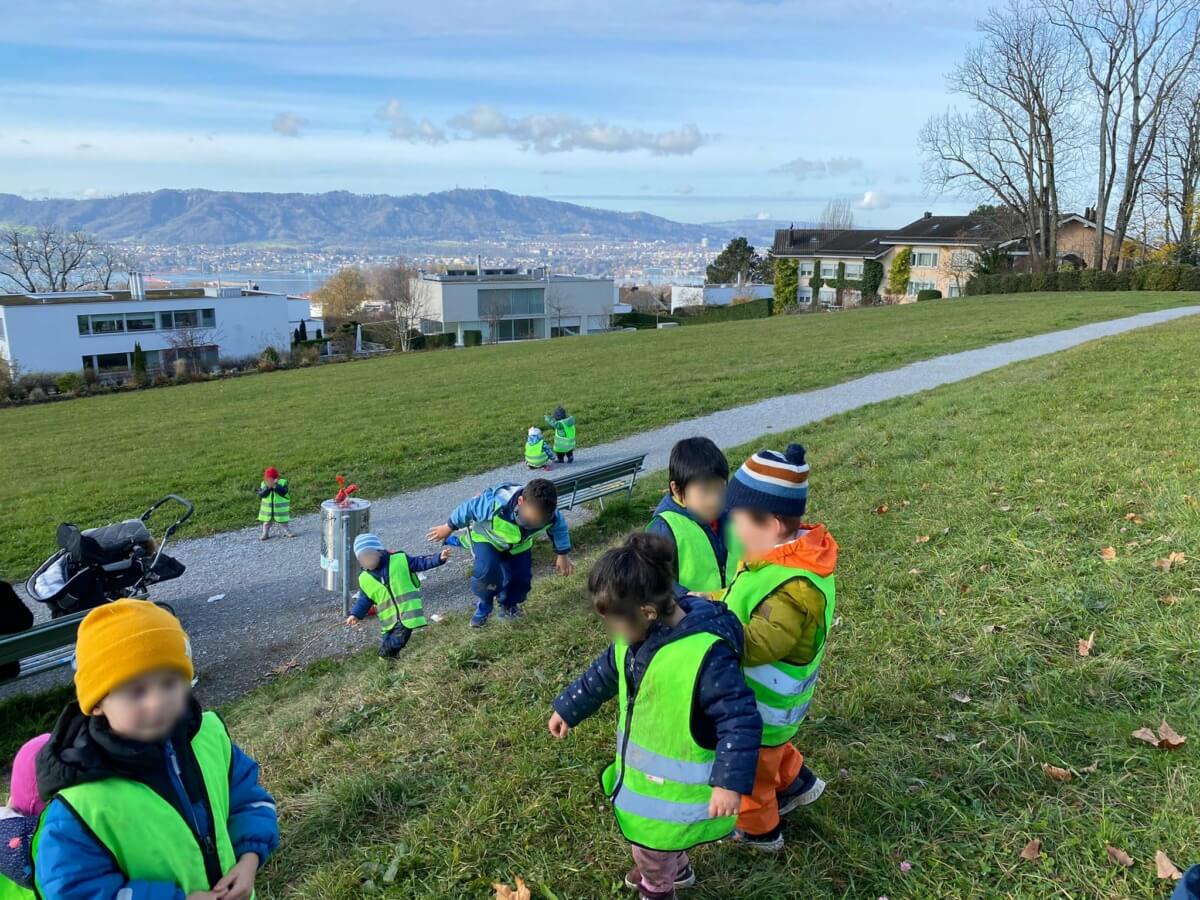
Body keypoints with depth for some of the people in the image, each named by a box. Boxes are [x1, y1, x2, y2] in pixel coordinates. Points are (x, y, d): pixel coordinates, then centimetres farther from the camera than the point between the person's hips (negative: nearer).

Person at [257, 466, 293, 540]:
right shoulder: (263, 484, -5)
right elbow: (261, 494, -17)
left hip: (280, 508, -2)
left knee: (283, 522, 8)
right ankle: (265, 534, 27)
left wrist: (275, 486, -35)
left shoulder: (283, 482, -12)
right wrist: (268, 487, -29)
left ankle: (288, 532, 24)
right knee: (267, 522, 13)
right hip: (267, 508, 2)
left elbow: (283, 492, -27)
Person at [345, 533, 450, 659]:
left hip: (407, 613, -4)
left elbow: (421, 563, -1)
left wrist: (439, 558, -11)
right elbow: (364, 600, 13)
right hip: (389, 619, 4)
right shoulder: (365, 579, 5)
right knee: (386, 644, 7)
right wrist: (356, 614, 0)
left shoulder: (400, 561, -4)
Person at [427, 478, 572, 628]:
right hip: (487, 537, -3)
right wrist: (450, 527, -11)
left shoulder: (552, 516, -36)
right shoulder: (496, 504, -48)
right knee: (487, 571, -26)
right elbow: (469, 508, -27)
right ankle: (484, 605, 5)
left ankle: (509, 605, 32)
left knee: (521, 578, -1)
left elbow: (560, 528, -9)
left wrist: (563, 554, -1)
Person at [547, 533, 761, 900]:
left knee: (650, 841, 13)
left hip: (675, 781, -8)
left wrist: (730, 782, -31)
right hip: (642, 766, 8)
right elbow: (605, 673, 9)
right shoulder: (637, 634, -8)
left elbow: (741, 720, -30)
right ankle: (676, 870, 59)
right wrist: (568, 708, 19)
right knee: (644, 827, 29)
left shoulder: (706, 656, -36)